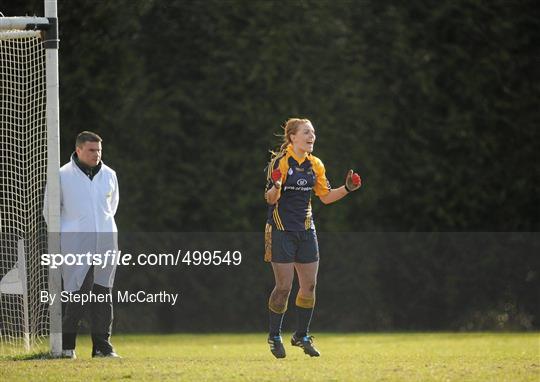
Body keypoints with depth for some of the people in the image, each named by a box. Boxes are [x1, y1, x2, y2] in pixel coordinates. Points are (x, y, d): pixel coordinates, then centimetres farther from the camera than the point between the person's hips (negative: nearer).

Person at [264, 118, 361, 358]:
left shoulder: (315, 165, 8)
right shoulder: (280, 162, -11)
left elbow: (325, 196, 14)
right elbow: (270, 199, -15)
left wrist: (347, 188, 0)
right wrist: (275, 187, -36)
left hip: (306, 230, 6)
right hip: (282, 231, -6)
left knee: (309, 285, 5)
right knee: (284, 287, -6)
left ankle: (302, 336, 20)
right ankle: (274, 336, 10)